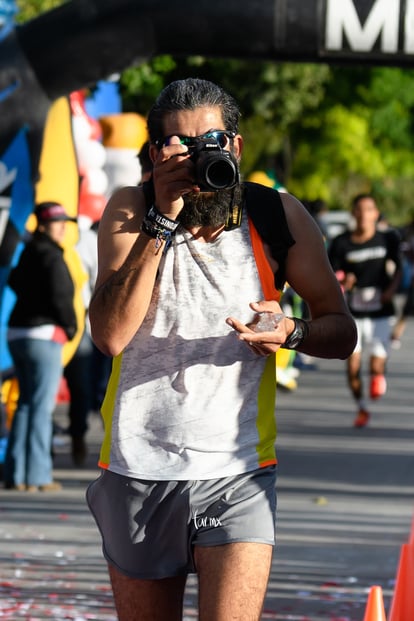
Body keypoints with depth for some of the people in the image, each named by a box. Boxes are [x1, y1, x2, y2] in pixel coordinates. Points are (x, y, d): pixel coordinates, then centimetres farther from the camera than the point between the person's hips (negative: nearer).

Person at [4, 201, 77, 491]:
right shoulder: (52, 257, -11)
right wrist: (70, 326, -2)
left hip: (18, 334, 9)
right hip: (44, 335, -9)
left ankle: (16, 475, 12)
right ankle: (37, 476, -6)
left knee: (26, 404, 13)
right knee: (42, 407, -6)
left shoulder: (29, 253, 16)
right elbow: (59, 297, -20)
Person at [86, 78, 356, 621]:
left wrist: (290, 331, -17)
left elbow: (341, 331, 7)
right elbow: (110, 334, -16)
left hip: (236, 473, -1)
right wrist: (163, 220, -20)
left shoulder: (277, 216, -1)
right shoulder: (131, 210, -3)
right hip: (138, 469, 1)